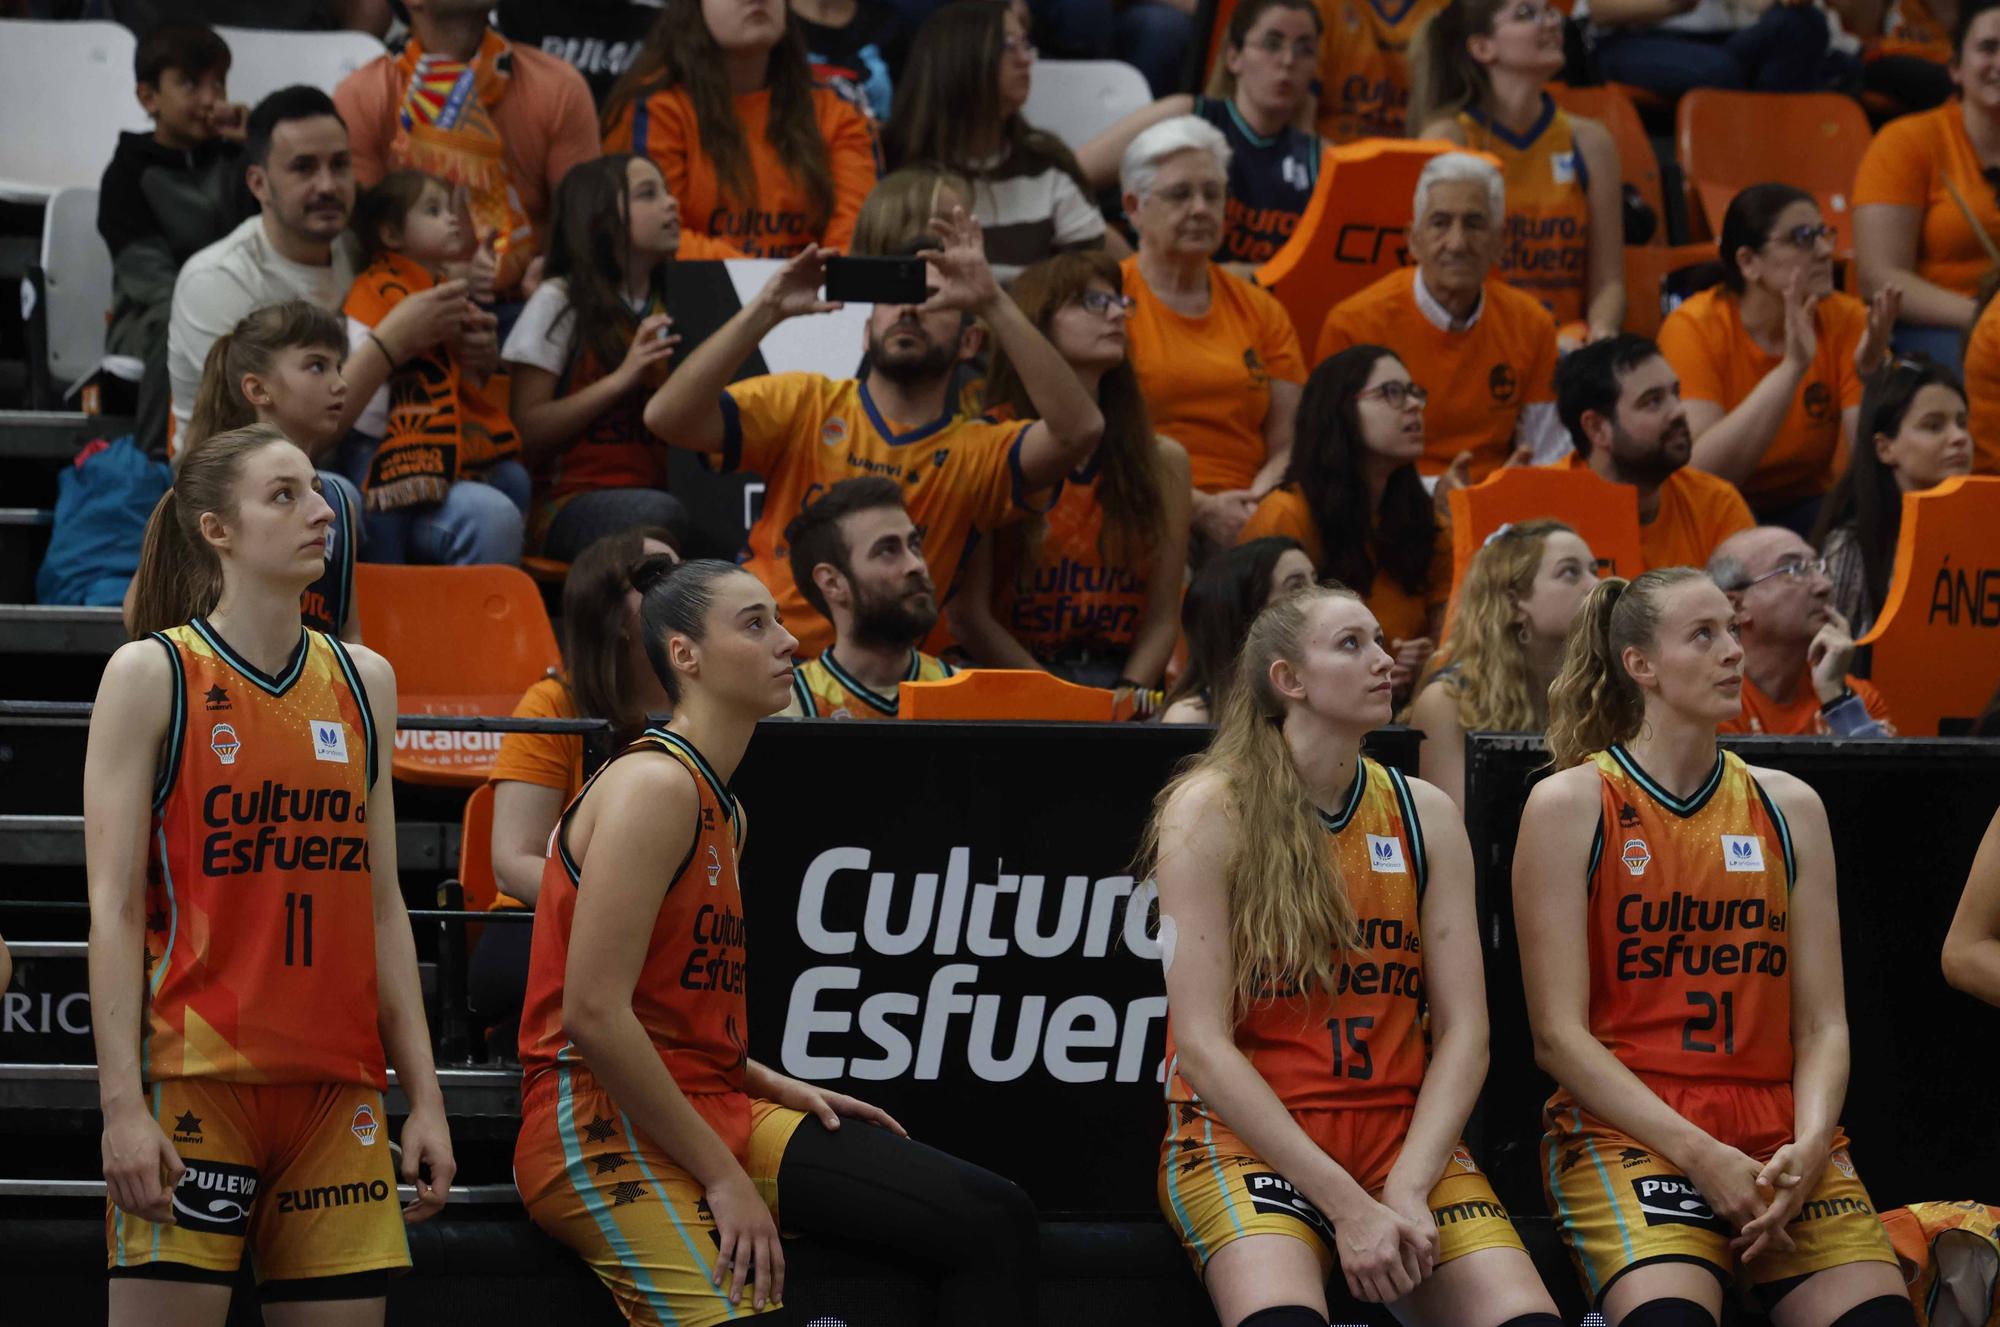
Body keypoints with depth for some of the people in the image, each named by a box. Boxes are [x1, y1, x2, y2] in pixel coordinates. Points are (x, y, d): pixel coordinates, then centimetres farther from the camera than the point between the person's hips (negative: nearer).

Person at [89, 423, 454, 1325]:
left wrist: (423, 1096, 10)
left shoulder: (364, 681, 13)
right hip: (192, 1076, -5)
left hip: (335, 1089, 5)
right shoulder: (152, 675, -2)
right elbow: (112, 905, -6)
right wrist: (122, 1104, -14)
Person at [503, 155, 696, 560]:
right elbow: (525, 430, -5)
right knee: (660, 514, -38)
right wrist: (619, 379, -13)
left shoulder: (669, 309, 20)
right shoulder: (560, 302, 3)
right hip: (568, 504, -5)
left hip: (658, 490, 5)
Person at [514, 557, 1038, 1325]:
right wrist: (723, 1178, -18)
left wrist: (776, 1089, 6)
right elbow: (593, 1016, -21)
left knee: (992, 1222, -1)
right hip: (608, 1135, -10)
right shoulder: (655, 786, -12)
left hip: (712, 1113, 10)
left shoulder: (721, 810, 19)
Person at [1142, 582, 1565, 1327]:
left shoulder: (1425, 816, 9)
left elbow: (1463, 1030, 4)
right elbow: (1203, 1044, -9)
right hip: (1246, 1139, -4)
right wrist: (1347, 1206, -17)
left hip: (1404, 1137, 4)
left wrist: (1407, 1191, -13)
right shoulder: (1211, 811, -3)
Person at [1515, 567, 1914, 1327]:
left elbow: (1823, 1023, 11)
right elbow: (1559, 1035, -4)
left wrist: (1808, 1147, -10)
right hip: (1625, 1129, -4)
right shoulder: (1571, 804, 2)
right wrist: (1704, 1159, -14)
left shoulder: (1788, 808, 14)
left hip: (1778, 1142, 4)